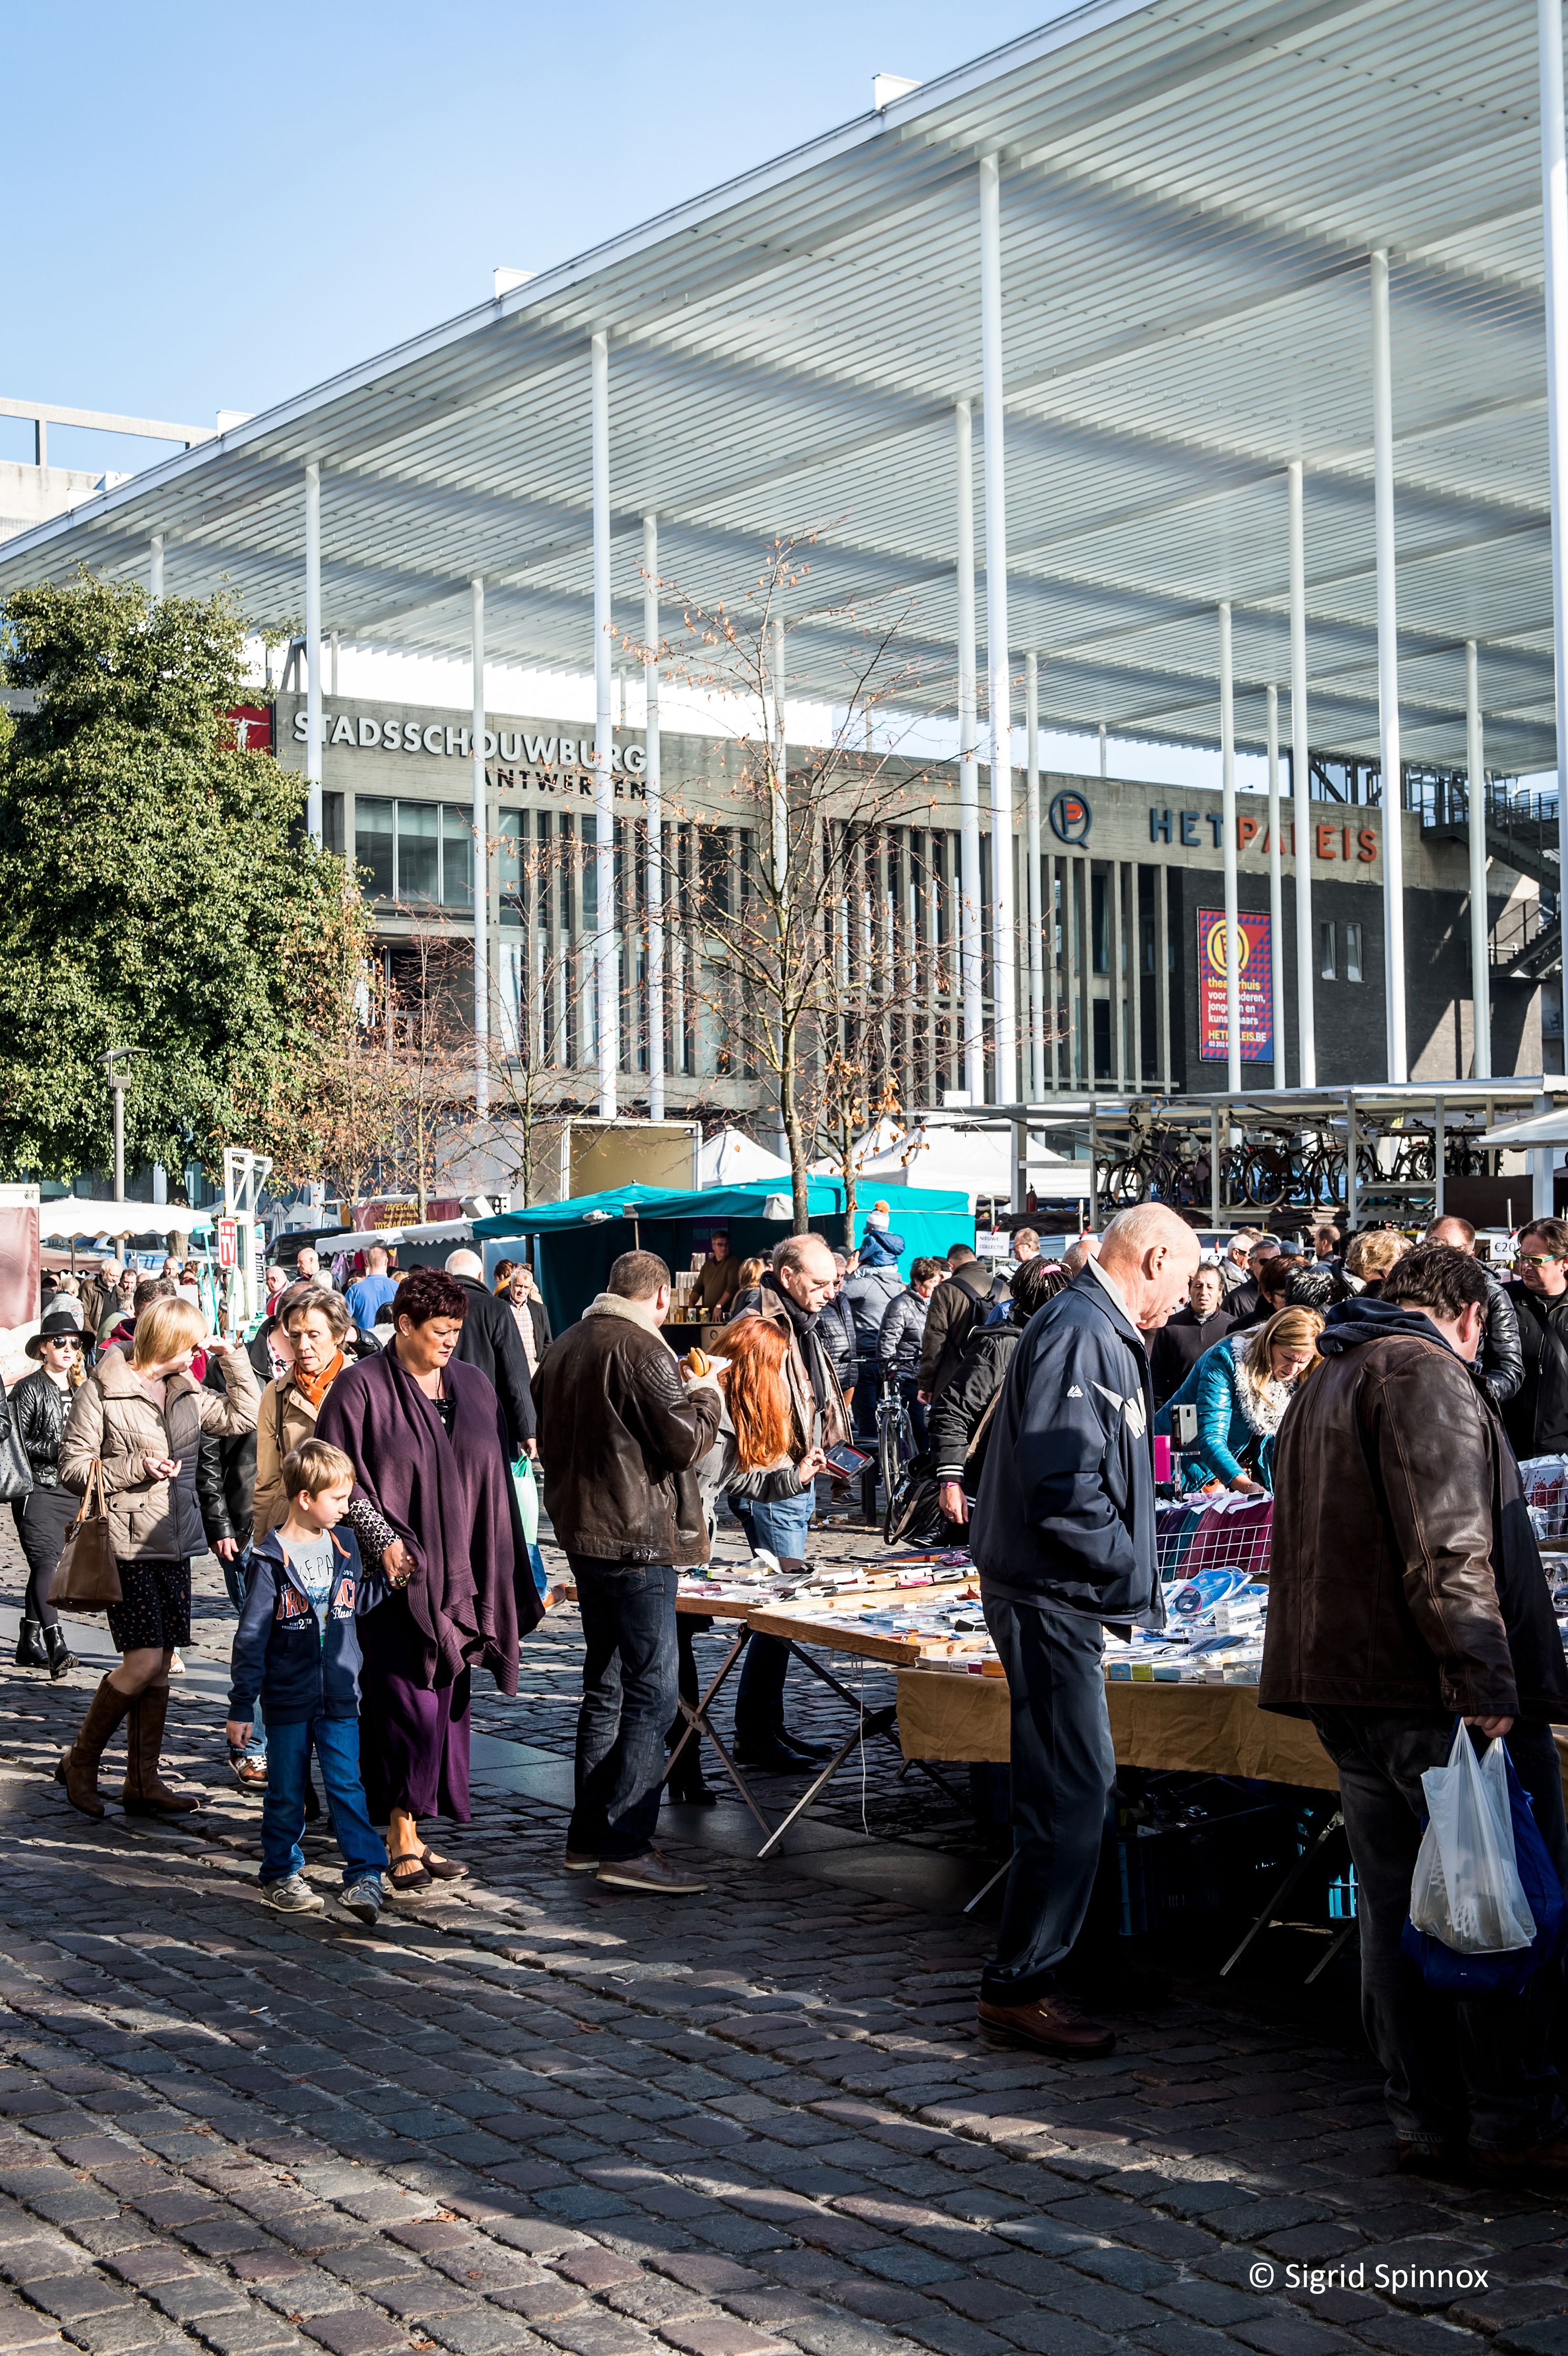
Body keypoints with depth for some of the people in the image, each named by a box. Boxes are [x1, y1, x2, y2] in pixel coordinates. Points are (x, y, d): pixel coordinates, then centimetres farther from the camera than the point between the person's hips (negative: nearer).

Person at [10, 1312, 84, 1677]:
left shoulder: (82, 1389, 15)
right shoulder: (30, 1389, -3)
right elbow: (15, 1444, -7)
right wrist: (55, 1450, -15)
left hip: (74, 1492, 6)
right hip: (38, 1489, -6)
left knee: (44, 1566, 11)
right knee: (46, 1561, -17)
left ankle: (30, 1641, 19)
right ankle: (56, 1644, -27)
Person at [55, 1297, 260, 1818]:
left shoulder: (187, 1394, 13)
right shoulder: (102, 1390, -7)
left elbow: (246, 1415, 13)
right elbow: (73, 1467, -7)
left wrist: (233, 1357, 7)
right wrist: (135, 1467, -18)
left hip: (175, 1545, 7)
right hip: (127, 1545, -7)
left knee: (161, 1666, 7)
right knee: (143, 1663, -13)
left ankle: (143, 1783, 15)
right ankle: (80, 1763, 6)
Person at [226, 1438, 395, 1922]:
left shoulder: (344, 1544, 5)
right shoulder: (272, 1560, -11)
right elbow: (251, 1636, -8)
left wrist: (388, 1577, 5)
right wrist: (241, 1706, -8)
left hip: (339, 1698, 3)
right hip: (288, 1698, -3)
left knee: (346, 1785, -1)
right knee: (286, 1792, 9)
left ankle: (365, 1874, 0)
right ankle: (281, 1874, 22)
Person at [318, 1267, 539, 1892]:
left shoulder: (473, 1387, 11)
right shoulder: (361, 1387, -4)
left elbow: (494, 1481, 15)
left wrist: (496, 1577, 10)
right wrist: (383, 1540, -16)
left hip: (458, 1576, 5)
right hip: (395, 1577, -5)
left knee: (446, 1706, 6)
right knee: (406, 1705, -8)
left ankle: (414, 1833, 14)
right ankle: (402, 1842, 0)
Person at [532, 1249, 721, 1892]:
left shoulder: (564, 1347, 13)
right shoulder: (642, 1351, -16)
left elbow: (550, 1442, 23)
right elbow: (685, 1443, -15)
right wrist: (707, 1396, 1)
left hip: (583, 1534, 10)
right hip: (635, 1538, -9)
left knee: (604, 1688, 16)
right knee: (652, 1695, -7)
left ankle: (587, 1837, 21)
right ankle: (625, 1846, -10)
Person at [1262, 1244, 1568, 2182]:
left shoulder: (1326, 1382, 22)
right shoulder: (1425, 1374, -10)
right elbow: (1448, 1547, -19)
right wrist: (1485, 1685, -22)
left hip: (1347, 1686, 9)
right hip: (1429, 1688, -9)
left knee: (1398, 1906, 11)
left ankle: (1429, 2121, 15)